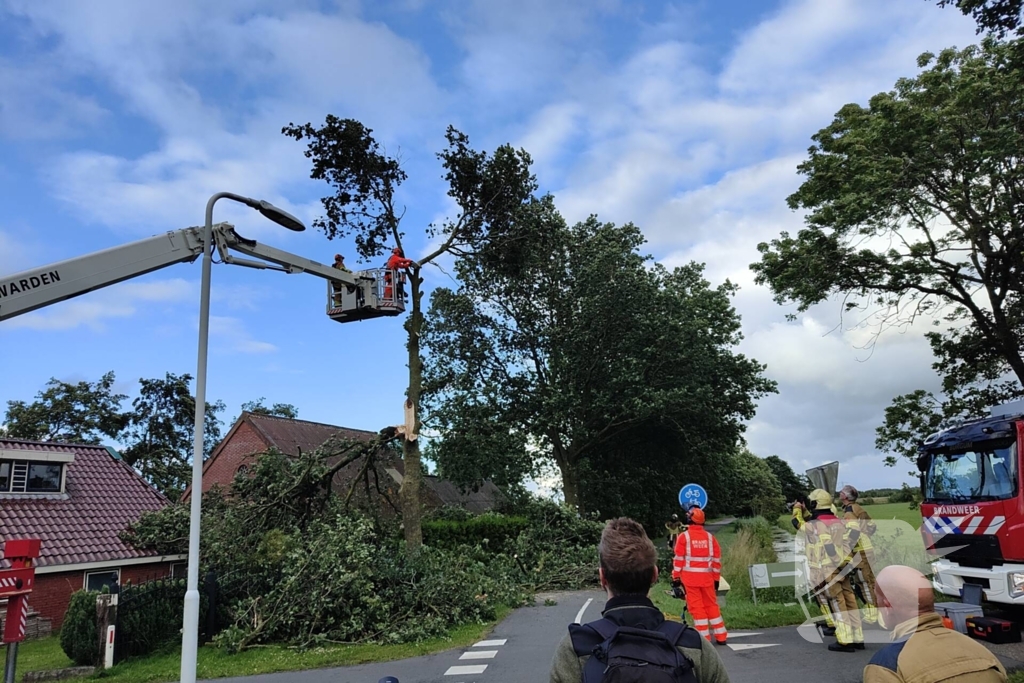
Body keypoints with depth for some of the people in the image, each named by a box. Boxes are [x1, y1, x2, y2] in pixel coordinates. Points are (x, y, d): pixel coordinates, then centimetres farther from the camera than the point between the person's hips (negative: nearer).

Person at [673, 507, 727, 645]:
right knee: (712, 605, 15)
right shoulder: (710, 537, 5)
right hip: (707, 577, 3)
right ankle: (721, 636, 18)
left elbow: (679, 559, -6)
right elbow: (716, 559, 8)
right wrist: (716, 578, 17)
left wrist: (676, 577, 0)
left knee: (696, 606, 2)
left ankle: (704, 638, 3)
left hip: (690, 577, -3)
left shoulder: (683, 537, -5)